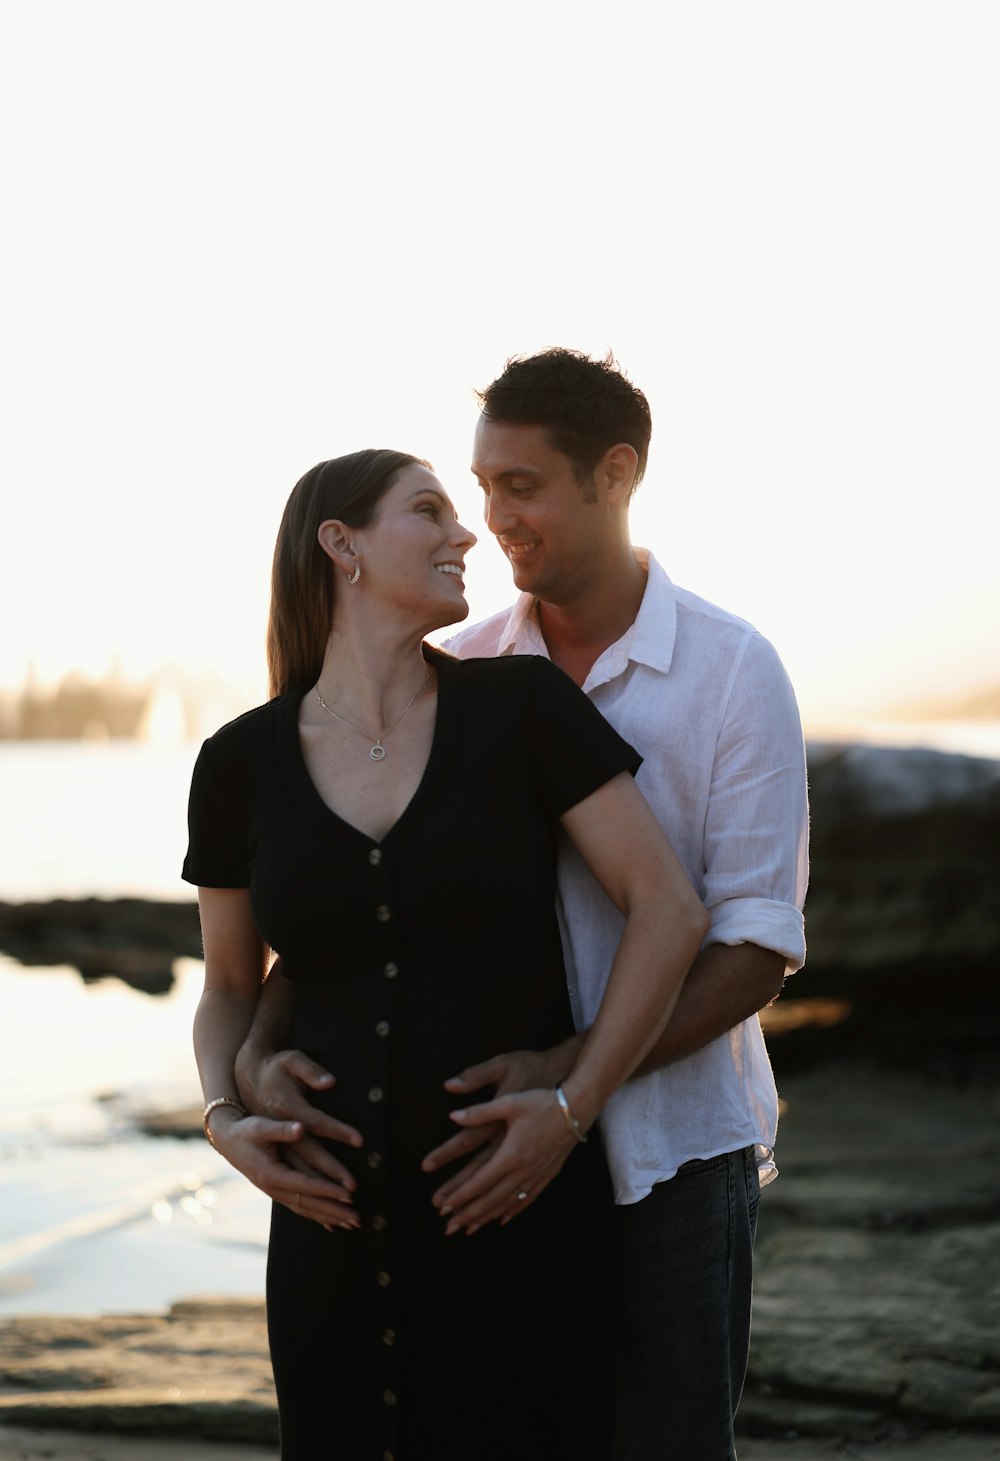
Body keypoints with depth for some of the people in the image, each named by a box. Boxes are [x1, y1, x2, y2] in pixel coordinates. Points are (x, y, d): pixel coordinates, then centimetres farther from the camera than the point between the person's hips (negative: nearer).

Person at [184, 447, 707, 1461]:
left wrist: (572, 1107, -13)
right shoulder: (243, 764, 3)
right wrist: (225, 1119, -4)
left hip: (519, 1215, -2)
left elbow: (669, 909, -5)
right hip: (338, 1234, 2)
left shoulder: (520, 707, -2)